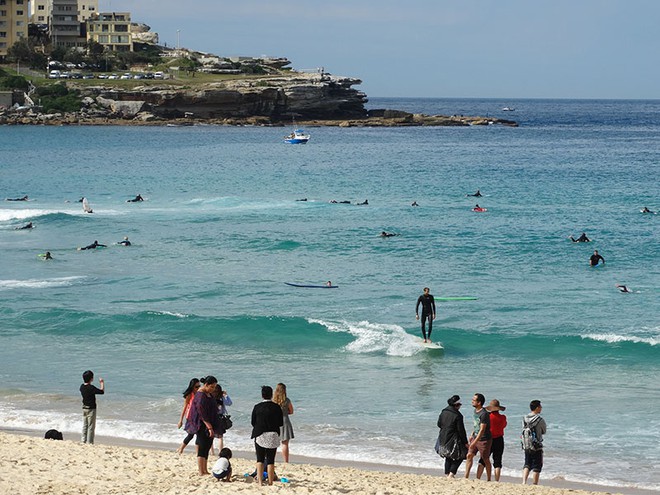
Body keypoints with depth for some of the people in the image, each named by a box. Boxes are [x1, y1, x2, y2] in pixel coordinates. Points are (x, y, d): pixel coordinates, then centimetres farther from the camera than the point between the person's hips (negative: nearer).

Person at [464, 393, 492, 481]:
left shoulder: (484, 414, -23)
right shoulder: (475, 411, 5)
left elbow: (482, 430, -25)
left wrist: (474, 442, -27)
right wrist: (472, 435, 17)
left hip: (484, 440, -8)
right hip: (475, 437, 8)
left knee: (486, 459, 2)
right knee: (469, 455, 2)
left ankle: (488, 479, 14)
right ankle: (466, 477, 6)